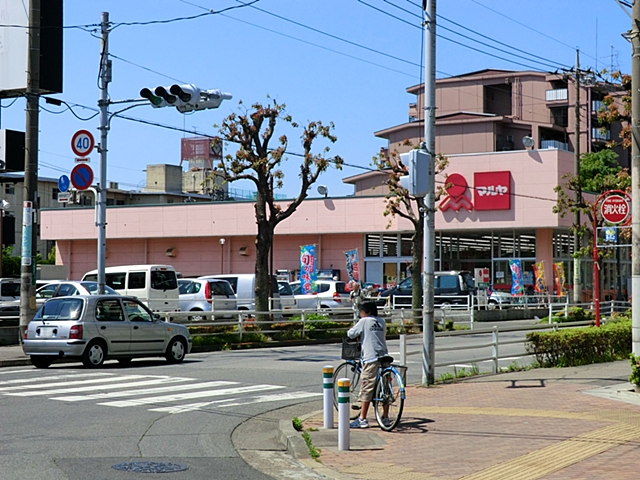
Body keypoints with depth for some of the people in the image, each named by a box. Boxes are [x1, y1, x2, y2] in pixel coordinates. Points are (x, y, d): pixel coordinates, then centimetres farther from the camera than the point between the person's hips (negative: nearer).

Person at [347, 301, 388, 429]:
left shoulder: (364, 321, -2)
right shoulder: (382, 321, 13)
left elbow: (350, 334, -1)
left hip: (370, 358, -6)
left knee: (367, 388, -4)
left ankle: (362, 419, -4)